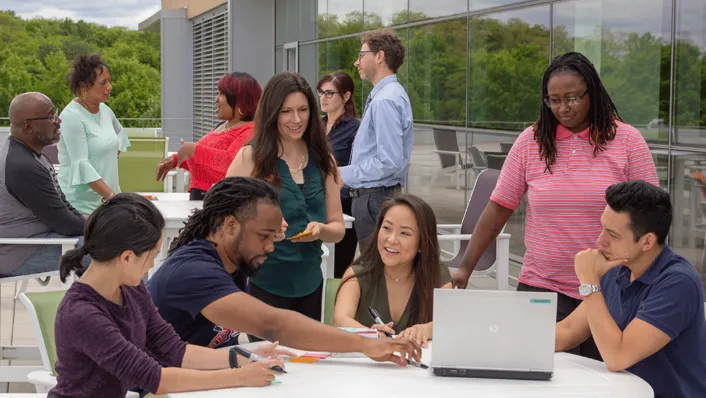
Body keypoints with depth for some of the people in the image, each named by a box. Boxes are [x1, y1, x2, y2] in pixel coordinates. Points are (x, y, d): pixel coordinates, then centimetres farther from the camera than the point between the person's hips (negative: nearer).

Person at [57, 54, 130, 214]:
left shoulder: (104, 110, 9)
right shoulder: (72, 117, -14)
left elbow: (118, 133, 31)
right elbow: (81, 165, -21)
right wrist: (111, 196, -28)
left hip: (108, 198, 7)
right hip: (82, 204, -7)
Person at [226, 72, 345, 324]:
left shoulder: (323, 161, 7)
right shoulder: (251, 157, -4)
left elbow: (338, 230, 8)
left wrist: (320, 229, -13)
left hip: (310, 284, 4)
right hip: (263, 283, -4)